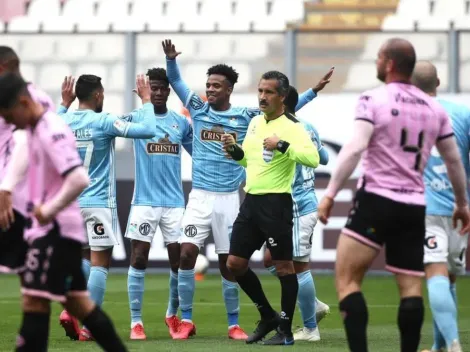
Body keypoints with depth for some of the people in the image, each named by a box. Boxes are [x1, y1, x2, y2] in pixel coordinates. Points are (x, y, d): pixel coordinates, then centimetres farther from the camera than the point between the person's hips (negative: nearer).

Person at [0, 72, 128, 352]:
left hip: (56, 229, -10)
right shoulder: (36, 128, 11)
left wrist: (49, 211, -22)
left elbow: (79, 180, -30)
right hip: (49, 228, 10)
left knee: (34, 300, -10)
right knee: (77, 301, 13)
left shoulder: (52, 132, -19)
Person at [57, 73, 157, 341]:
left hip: (73, 202, 6)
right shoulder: (104, 122, -14)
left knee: (85, 258, 21)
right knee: (100, 263, -1)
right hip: (100, 203, -6)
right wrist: (146, 100, -4)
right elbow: (149, 130, -18)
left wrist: (65, 104, 32)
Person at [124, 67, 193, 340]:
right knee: (139, 259, -3)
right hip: (145, 201, -2)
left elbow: (199, 152, 18)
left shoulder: (181, 122, 8)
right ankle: (136, 321, 2)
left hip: (175, 201, 2)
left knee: (179, 259, 3)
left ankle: (173, 315, 23)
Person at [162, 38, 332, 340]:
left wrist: (314, 91, 2)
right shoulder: (198, 109, 3)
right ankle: (186, 320, -4)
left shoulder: (246, 117, 1)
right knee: (186, 254, -13)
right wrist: (171, 59, -16)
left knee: (228, 263, 5)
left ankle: (234, 324, 16)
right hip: (200, 197, 0)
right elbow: (175, 79, 3)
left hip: (229, 199, 0)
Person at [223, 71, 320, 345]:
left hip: (276, 202, -8)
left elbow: (313, 158, -25)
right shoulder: (255, 122, 13)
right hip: (251, 201, 8)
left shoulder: (291, 126, -12)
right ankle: (269, 317, 23)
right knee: (235, 264, 9)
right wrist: (234, 150, 6)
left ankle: (286, 330, 6)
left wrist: (282, 145, -30)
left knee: (283, 266, -2)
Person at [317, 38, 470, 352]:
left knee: (347, 280, -5)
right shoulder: (434, 108, 12)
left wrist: (330, 194, -16)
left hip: (377, 200, -5)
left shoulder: (374, 100, -5)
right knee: (411, 287, 6)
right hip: (415, 207, 5)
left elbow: (355, 148, -17)